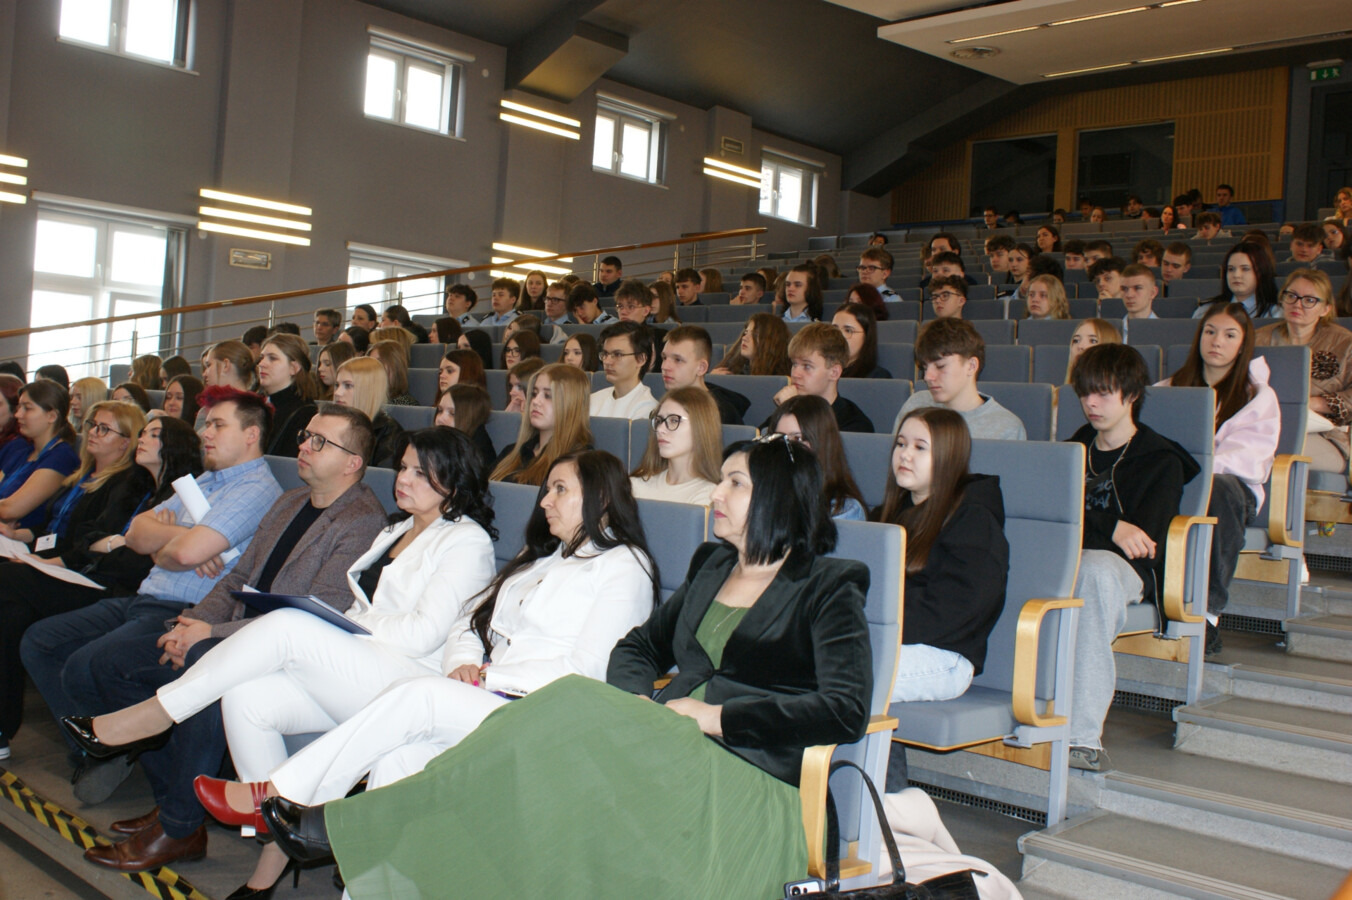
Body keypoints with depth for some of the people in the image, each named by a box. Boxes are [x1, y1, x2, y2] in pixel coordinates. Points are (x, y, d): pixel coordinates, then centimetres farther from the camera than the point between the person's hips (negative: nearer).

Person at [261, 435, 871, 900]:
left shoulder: (829, 588, 0)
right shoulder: (713, 565, 21)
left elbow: (847, 711, -12)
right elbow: (638, 647, 22)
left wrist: (717, 715, -14)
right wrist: (638, 703, -2)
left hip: (746, 781, -6)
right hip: (667, 750, 7)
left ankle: (327, 822, -22)